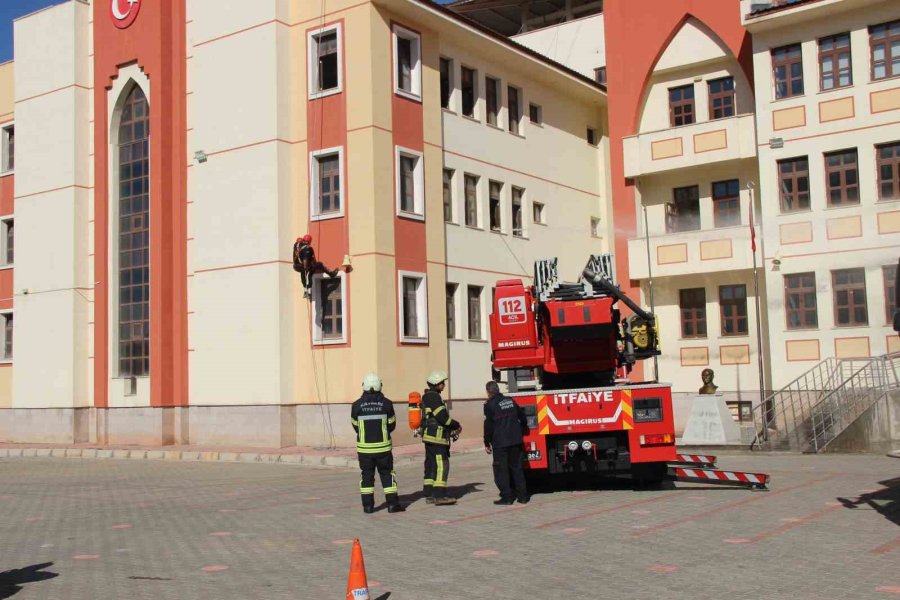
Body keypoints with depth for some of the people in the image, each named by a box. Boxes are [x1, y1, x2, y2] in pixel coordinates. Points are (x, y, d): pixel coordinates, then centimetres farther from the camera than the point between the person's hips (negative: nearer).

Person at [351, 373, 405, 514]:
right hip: (383, 446, -1)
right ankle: (392, 504, 6)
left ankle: (368, 505, 10)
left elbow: (356, 426, 4)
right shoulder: (386, 404, -6)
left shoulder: (357, 405, -5)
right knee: (387, 474, 8)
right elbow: (391, 425, 3)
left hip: (364, 447, 1)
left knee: (367, 475, 10)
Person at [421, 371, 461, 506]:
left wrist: (450, 430, 16)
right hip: (436, 438, -11)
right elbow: (443, 417, -20)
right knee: (441, 465, -12)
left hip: (430, 437, 11)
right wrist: (457, 426, -6)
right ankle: (439, 496, -15)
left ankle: (429, 495, 14)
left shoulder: (429, 397, 19)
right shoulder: (433, 397, -14)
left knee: (431, 465, 12)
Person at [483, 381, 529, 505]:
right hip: (515, 440, 6)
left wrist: (487, 443, 0)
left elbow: (488, 426, -8)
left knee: (501, 469, 1)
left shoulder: (490, 405, -7)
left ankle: (507, 497, -1)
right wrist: (523, 427, 41)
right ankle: (522, 496, 12)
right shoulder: (510, 400, 11)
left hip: (500, 442, -6)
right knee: (516, 467, 12)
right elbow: (522, 417, 21)